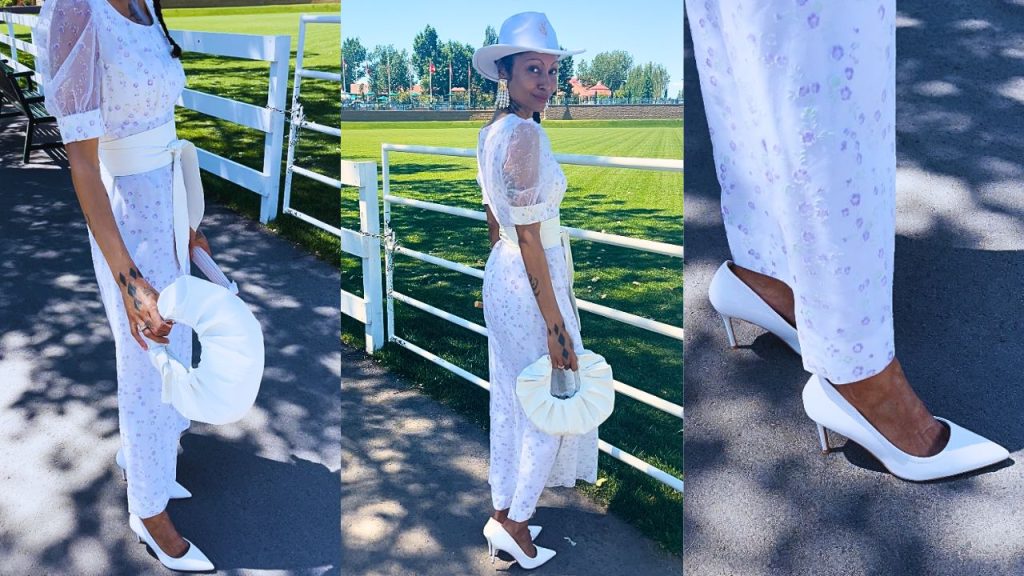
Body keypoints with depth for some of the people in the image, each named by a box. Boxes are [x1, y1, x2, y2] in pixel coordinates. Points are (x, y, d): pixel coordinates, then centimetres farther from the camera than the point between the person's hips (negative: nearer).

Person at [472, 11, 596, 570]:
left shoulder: (492, 128, 6)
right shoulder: (525, 134, -23)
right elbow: (528, 237, -24)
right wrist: (556, 323, -21)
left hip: (500, 276, 9)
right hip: (531, 283, -9)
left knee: (511, 405, 19)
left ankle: (502, 514, 33)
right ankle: (513, 520, 21)